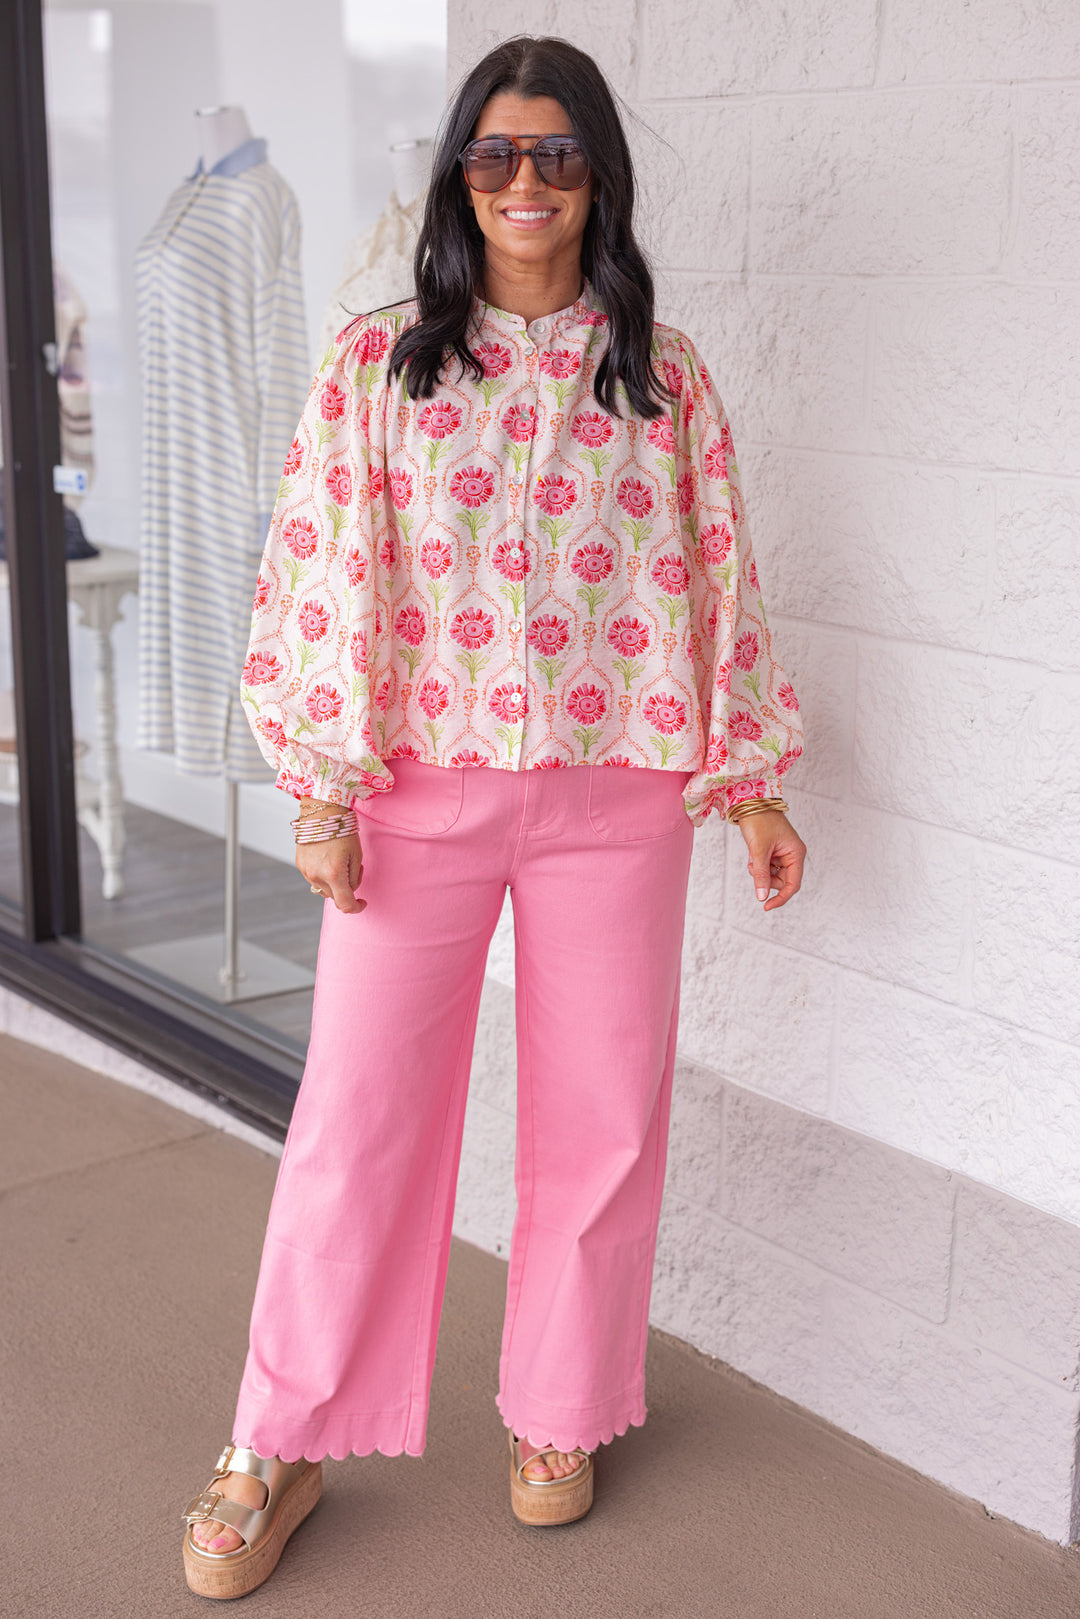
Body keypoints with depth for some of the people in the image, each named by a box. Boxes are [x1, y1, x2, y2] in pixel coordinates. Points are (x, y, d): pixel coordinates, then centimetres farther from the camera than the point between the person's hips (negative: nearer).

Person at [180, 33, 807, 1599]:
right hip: (420, 791, -1)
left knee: (601, 1114, 10)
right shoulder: (377, 364, 2)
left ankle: (559, 1415, 31)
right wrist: (322, 792, -7)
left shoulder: (666, 377, 6)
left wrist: (754, 780, 6)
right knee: (358, 1112, 3)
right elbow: (323, 576, -2)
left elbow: (717, 579, 8)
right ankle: (279, 1449, 19)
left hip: (617, 795, 2)